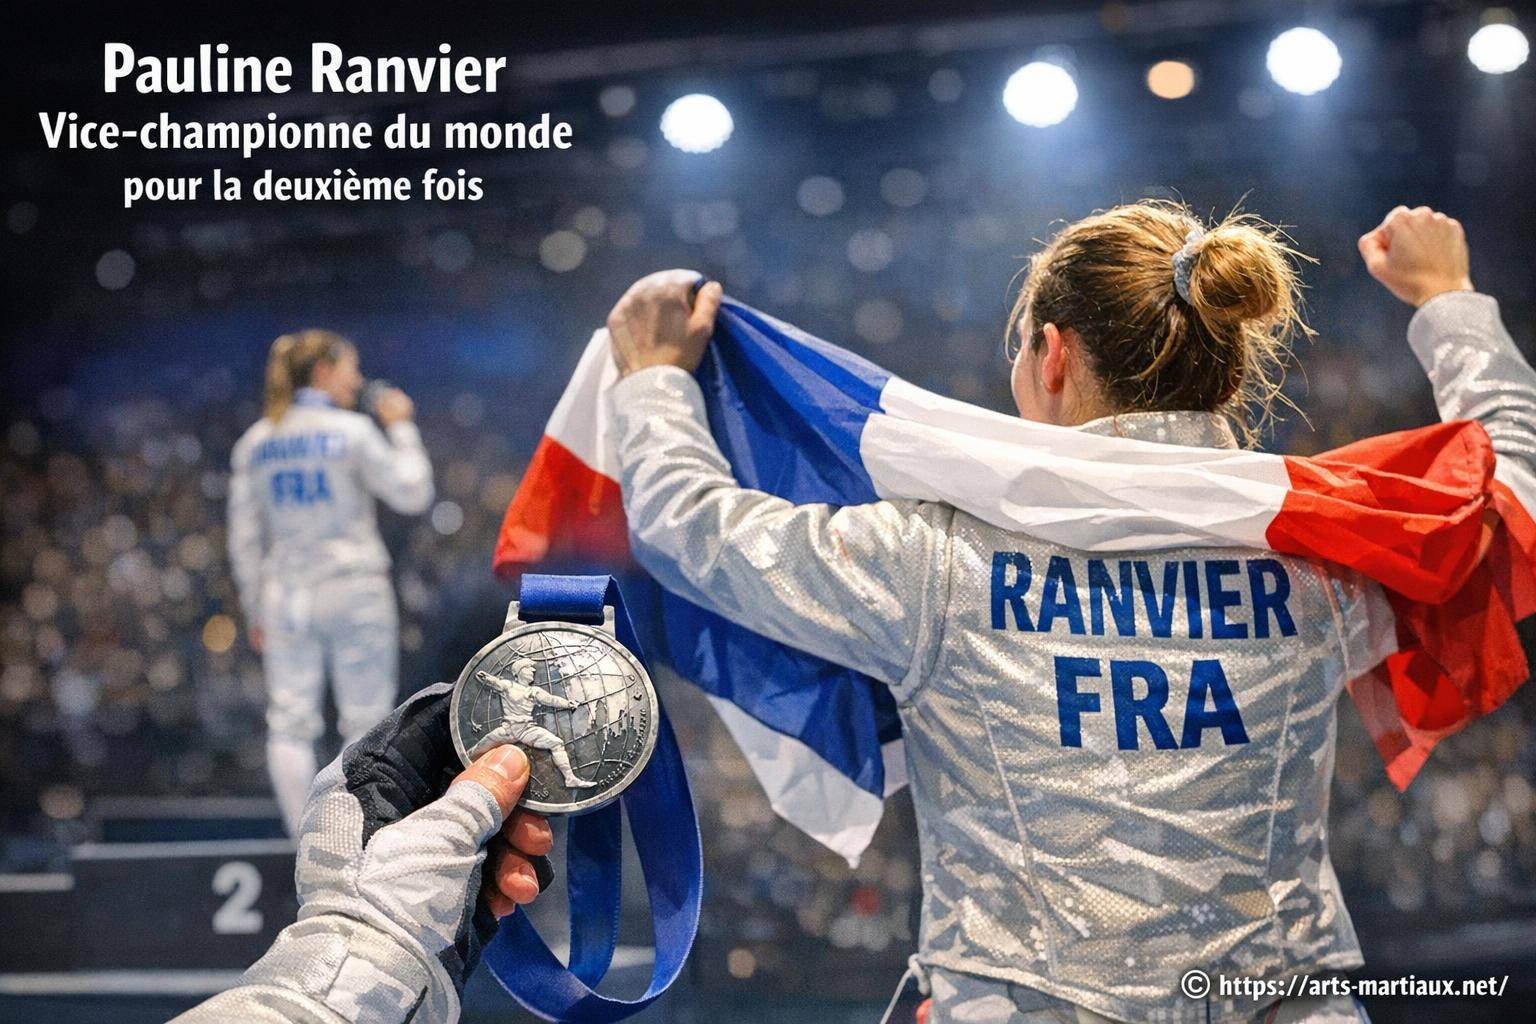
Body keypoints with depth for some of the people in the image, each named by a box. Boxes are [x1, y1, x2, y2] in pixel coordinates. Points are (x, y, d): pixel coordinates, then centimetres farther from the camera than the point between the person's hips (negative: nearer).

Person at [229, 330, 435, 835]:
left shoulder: (254, 443, 8)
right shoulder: (352, 431, -5)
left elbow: (244, 537, 8)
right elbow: (413, 494, -2)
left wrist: (254, 609, 15)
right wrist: (401, 427, 9)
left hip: (284, 594, 4)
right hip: (355, 589, -4)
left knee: (289, 725, 4)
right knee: (367, 722, 3)